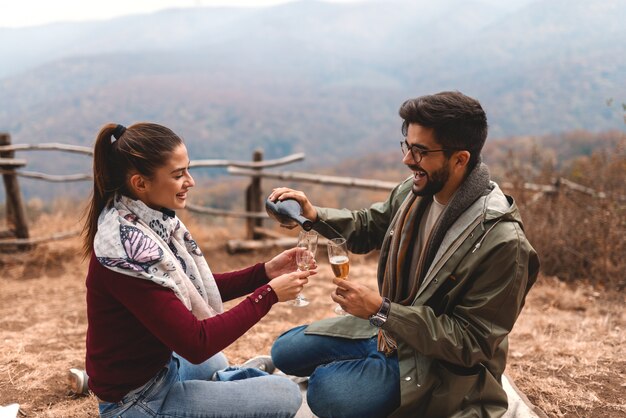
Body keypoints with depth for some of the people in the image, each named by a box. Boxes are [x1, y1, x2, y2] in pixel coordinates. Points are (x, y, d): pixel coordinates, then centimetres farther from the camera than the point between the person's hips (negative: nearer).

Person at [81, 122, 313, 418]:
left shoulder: (153, 218, -4)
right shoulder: (129, 247, -30)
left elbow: (193, 287, 6)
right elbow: (196, 343, -29)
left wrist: (265, 272, -5)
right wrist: (268, 294, -23)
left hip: (160, 361, 9)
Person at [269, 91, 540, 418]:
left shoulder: (502, 242, -29)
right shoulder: (414, 191, -8)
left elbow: (470, 343, -25)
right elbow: (369, 226, 11)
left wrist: (382, 310, -31)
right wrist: (315, 215, -8)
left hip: (443, 361, -7)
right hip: (389, 326, 7)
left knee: (328, 391, -27)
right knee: (285, 352, 10)